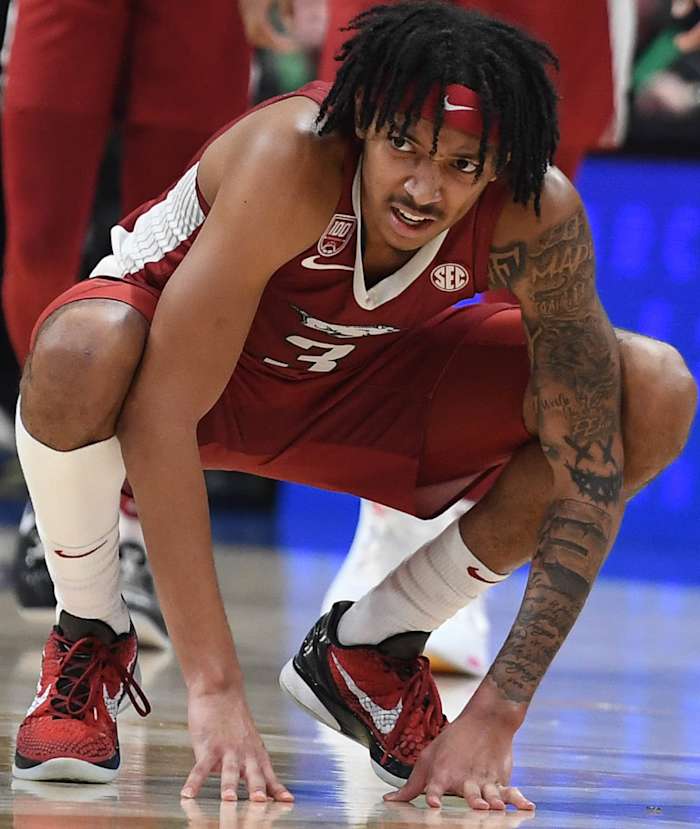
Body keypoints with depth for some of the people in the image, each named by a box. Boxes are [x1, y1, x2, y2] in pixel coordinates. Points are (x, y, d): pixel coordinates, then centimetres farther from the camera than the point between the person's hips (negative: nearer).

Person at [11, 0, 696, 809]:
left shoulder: (537, 218, -28)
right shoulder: (290, 158, -37)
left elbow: (591, 472, -24)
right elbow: (161, 410, -40)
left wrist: (495, 717, -32)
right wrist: (213, 688, -44)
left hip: (356, 377, 4)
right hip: (182, 349, -4)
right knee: (82, 355, -41)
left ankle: (367, 648, -1)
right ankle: (89, 638, -9)